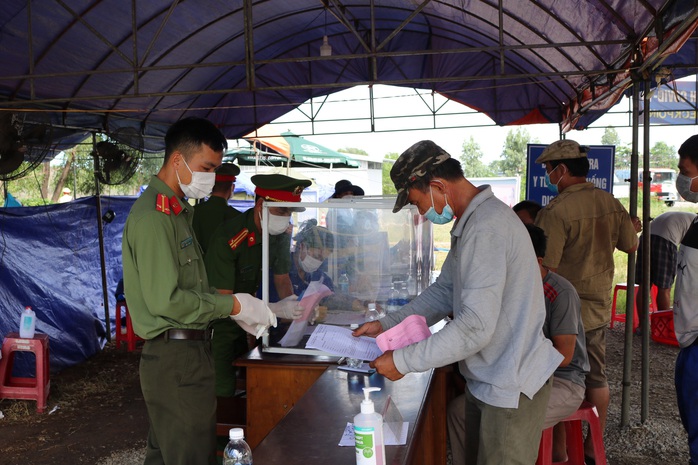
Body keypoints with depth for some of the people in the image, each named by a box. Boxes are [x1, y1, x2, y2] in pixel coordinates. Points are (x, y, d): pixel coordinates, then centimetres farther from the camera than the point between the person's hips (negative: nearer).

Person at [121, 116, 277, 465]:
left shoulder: (177, 211, 14)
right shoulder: (153, 216, -18)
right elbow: (165, 300, -22)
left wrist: (236, 310, 6)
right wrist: (233, 305, -15)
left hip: (181, 354, 10)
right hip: (177, 359, -10)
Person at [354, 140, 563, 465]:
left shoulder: (485, 229, -27)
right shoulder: (470, 223, 8)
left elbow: (476, 326, -31)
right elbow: (445, 291, 13)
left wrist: (404, 361, -23)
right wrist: (387, 325, 7)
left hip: (511, 389, -10)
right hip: (484, 379, 10)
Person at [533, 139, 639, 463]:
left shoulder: (555, 211, -22)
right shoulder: (610, 203, -1)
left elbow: (545, 268, -24)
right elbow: (630, 246, 13)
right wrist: (631, 228, 33)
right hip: (599, 307, 7)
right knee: (596, 377, 17)